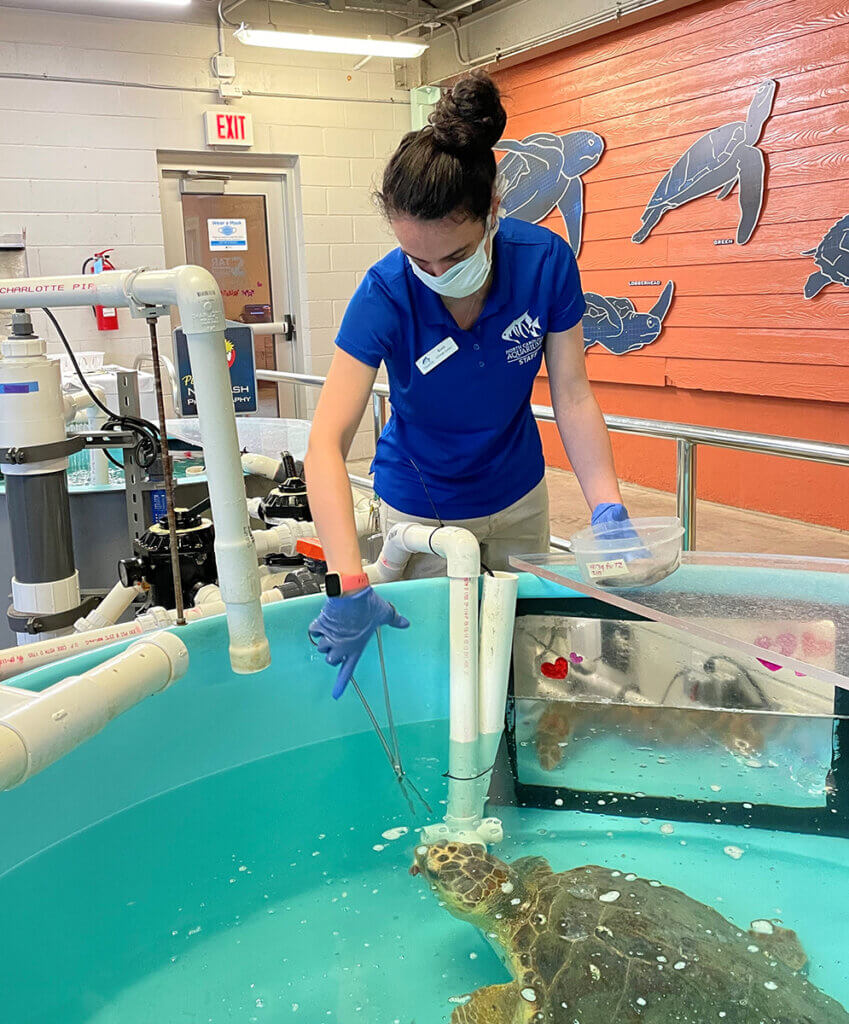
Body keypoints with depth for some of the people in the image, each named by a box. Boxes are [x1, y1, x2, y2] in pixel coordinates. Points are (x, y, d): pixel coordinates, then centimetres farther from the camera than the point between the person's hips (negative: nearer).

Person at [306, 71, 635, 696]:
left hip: (518, 497, 3)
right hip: (421, 510, -2)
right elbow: (327, 443, -35)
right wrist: (349, 584, -46)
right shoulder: (386, 294, -28)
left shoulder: (545, 261, -21)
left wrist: (608, 507, -26)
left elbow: (573, 397, -14)